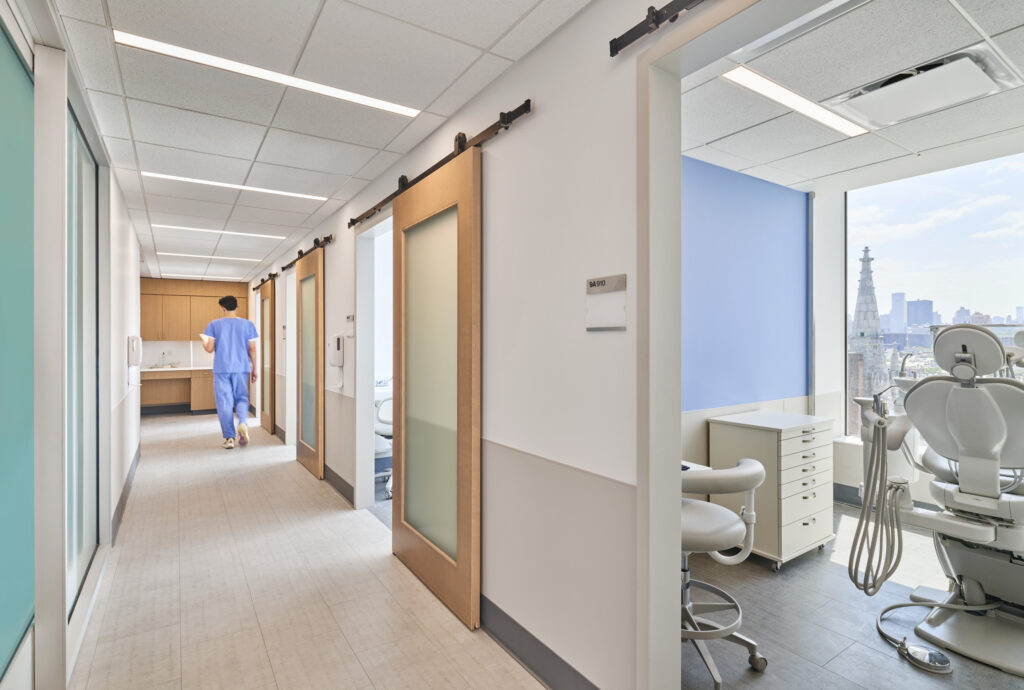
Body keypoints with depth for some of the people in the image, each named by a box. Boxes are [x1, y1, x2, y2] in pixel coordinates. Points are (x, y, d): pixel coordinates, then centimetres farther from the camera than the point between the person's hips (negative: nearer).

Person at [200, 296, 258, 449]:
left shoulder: (214, 324, -1)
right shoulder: (247, 324, 2)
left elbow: (210, 348, -3)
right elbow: (252, 349, 1)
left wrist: (203, 340, 20)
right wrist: (254, 368, 10)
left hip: (221, 369, -1)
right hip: (241, 368, 1)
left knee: (224, 403, 5)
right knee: (242, 398, 13)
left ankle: (229, 438, 6)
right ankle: (243, 422, -15)